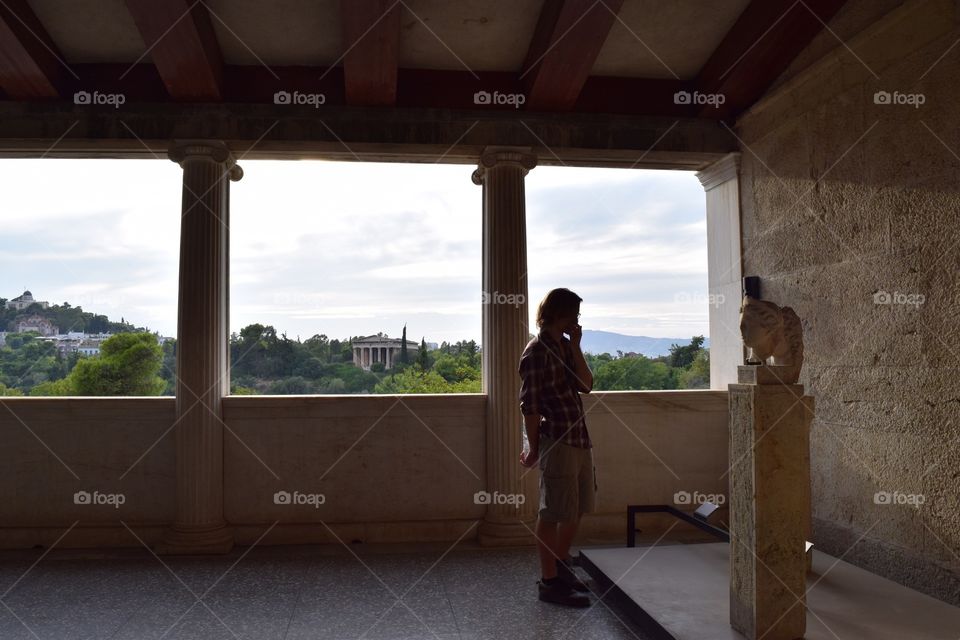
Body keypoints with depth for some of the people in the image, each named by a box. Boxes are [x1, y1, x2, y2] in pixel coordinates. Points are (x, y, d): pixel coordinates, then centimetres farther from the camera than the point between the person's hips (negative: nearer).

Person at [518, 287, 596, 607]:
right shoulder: (537, 351, -13)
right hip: (556, 441, -9)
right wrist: (533, 448, -10)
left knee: (578, 507, 19)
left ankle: (561, 566, 36)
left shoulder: (566, 346, 14)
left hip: (580, 438, 9)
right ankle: (549, 581, 14)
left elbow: (586, 385, 3)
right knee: (554, 513, 1)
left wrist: (575, 346, -4)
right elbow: (529, 405, -13)